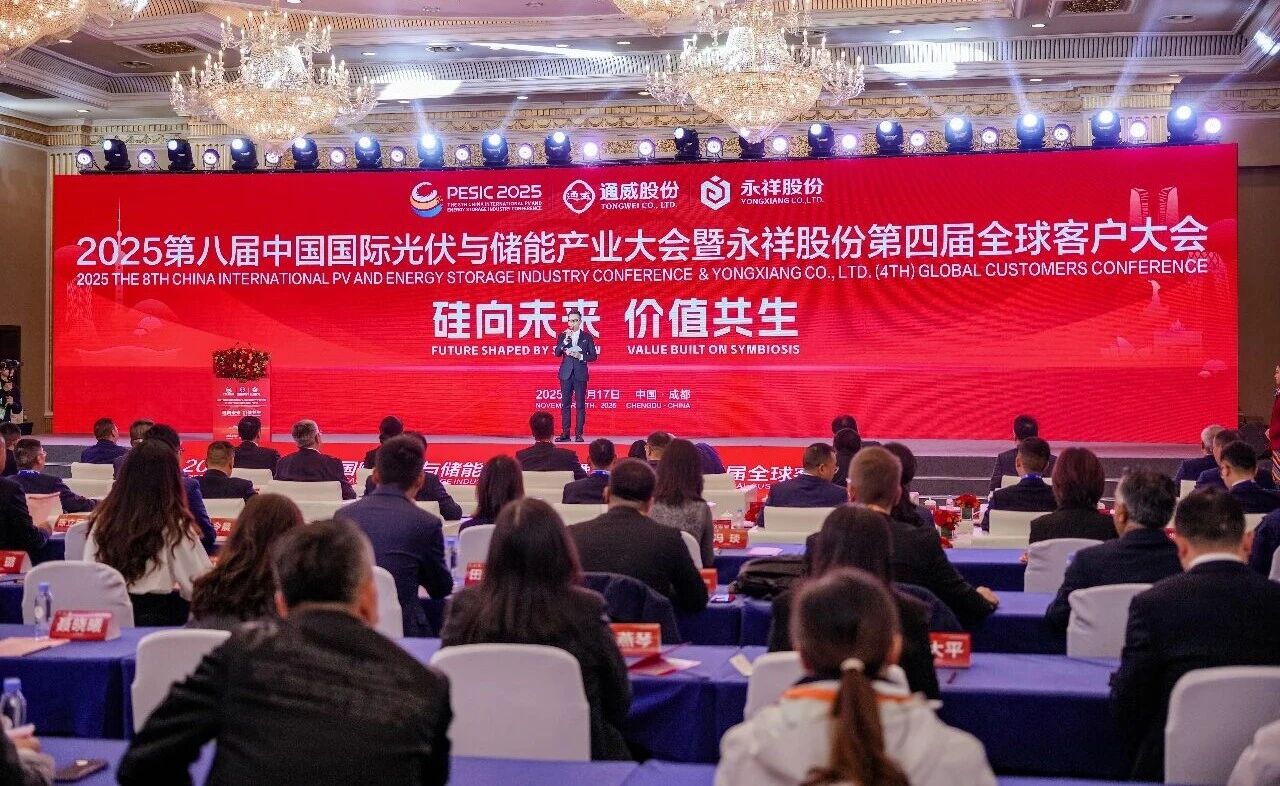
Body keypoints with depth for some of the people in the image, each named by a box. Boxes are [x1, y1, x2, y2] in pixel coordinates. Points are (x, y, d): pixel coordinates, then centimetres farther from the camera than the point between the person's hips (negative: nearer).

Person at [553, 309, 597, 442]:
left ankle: (579, 434, 2)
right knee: (565, 404, 2)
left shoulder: (587, 336, 4)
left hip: (580, 374, -1)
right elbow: (557, 353, -4)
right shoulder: (562, 336, 7)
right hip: (566, 374, 1)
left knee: (580, 405, -2)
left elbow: (593, 356, 4)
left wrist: (581, 356, -13)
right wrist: (565, 340, -15)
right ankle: (565, 433, 6)